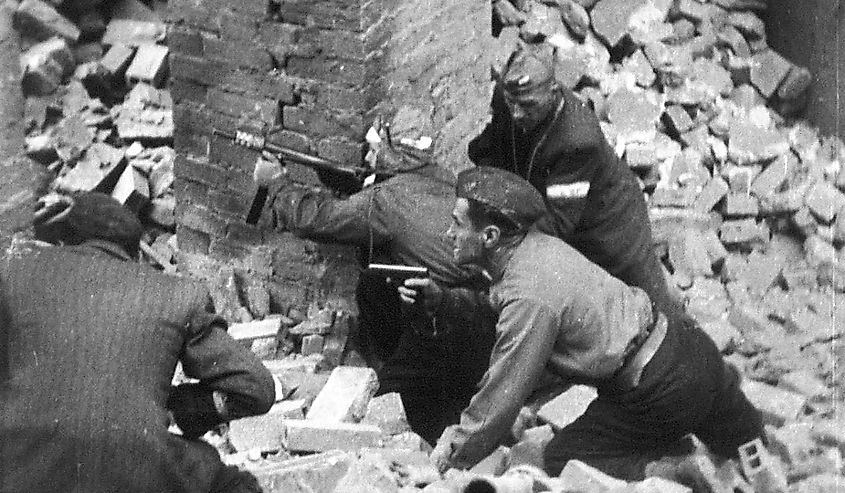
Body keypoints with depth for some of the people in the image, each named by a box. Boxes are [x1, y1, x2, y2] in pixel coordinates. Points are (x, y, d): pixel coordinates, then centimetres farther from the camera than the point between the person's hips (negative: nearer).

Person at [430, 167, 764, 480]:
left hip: (662, 393, -9)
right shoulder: (541, 245, 2)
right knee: (746, 450, 27)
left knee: (562, 460, 1)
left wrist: (454, 455, -5)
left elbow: (503, 395, -17)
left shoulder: (529, 298, -24)